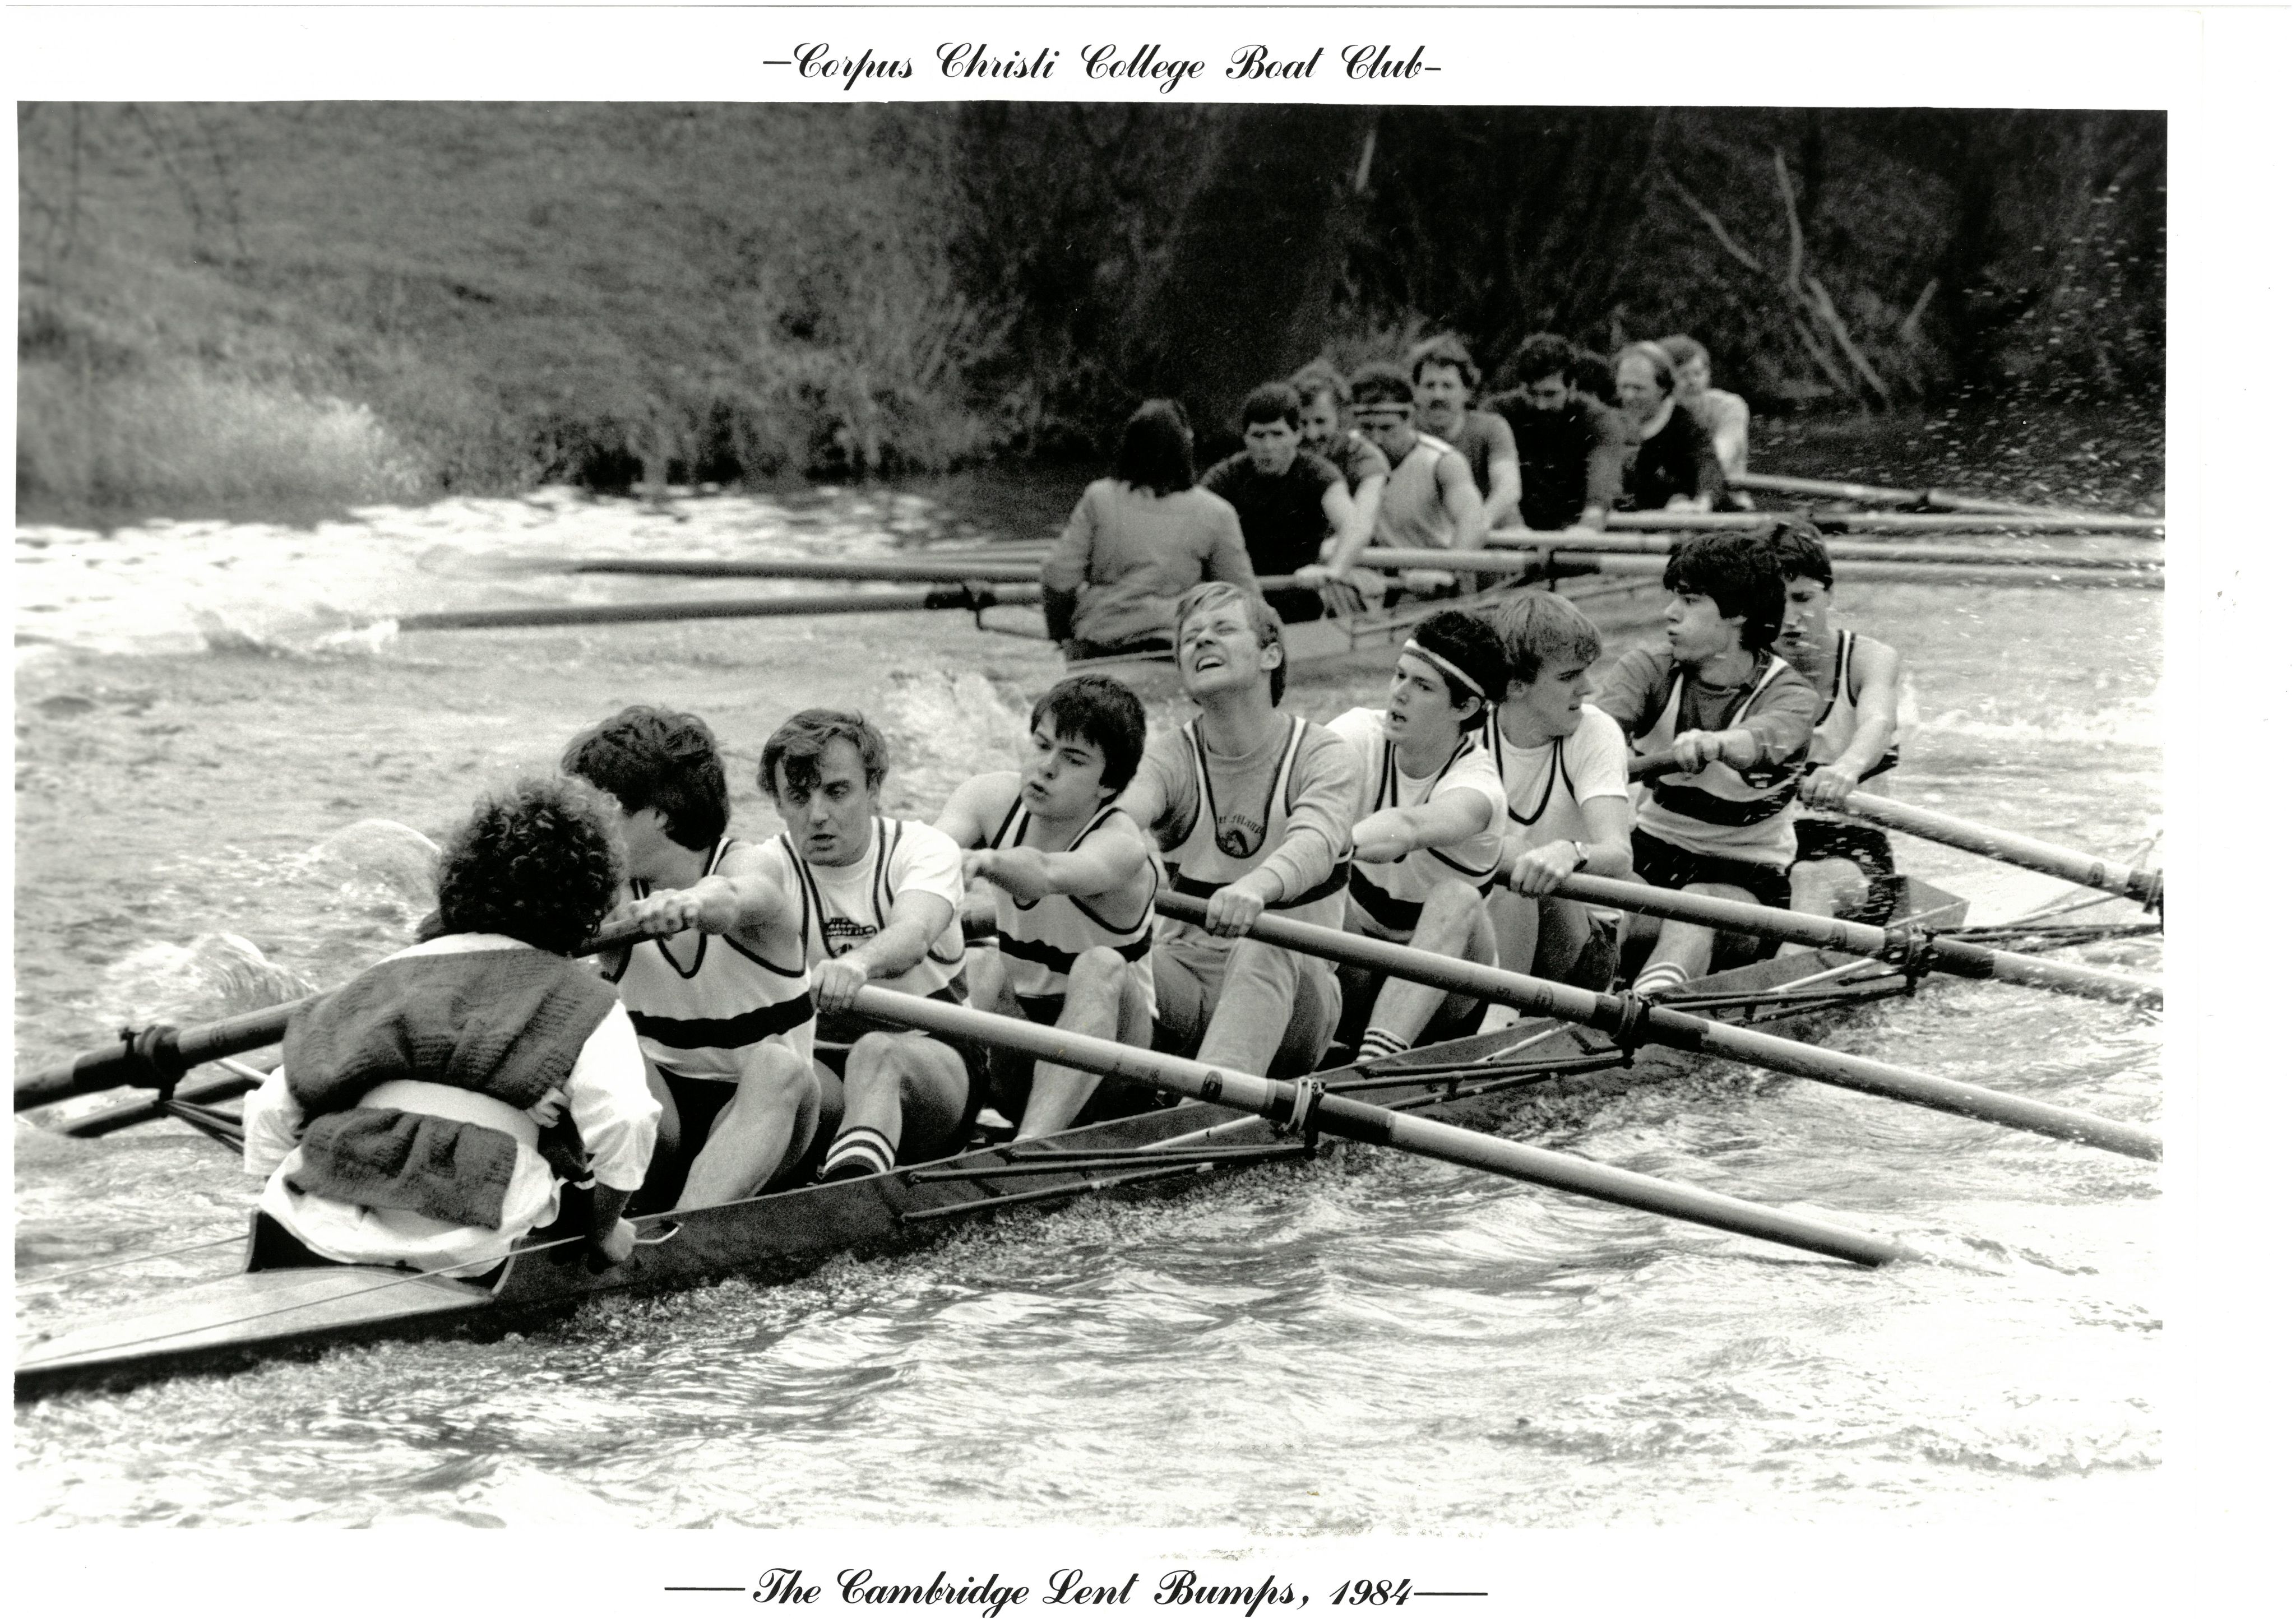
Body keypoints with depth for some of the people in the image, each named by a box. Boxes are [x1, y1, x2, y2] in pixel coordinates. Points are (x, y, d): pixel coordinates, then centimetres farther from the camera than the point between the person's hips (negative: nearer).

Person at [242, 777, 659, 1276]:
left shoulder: (390, 974, 25)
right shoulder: (583, 1005, 11)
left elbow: (273, 1110, 21)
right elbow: (625, 1125, -7)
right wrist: (602, 1230, 11)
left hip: (321, 1234, 4)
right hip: (463, 1250, -4)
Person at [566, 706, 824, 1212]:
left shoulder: (752, 866, -12)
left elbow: (734, 899, -38)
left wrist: (690, 903, -62)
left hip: (758, 1113, -3)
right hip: (657, 1110, 3)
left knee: (778, 1066, -33)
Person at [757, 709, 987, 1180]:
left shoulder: (924, 848, -7)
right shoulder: (773, 865, -1)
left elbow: (912, 935, -30)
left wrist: (857, 962, -55)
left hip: (935, 1058, -3)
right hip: (820, 1062, 4)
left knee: (876, 1052, -38)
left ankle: (851, 1180, -66)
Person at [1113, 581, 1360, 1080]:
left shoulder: (1321, 755, -3)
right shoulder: (1170, 757, 5)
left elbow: (1314, 843, -26)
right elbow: (1122, 814, -19)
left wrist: (1255, 888, -50)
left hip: (1289, 992, -3)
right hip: (1184, 985, 3)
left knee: (1264, 945, -37)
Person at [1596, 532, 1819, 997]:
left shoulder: (1791, 695, -10)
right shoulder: (1650, 671, -1)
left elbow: (1768, 737, -36)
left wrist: (1715, 745, -60)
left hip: (1744, 875, -8)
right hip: (1649, 853, 8)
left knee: (1695, 907, -37)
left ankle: (1653, 997, -63)